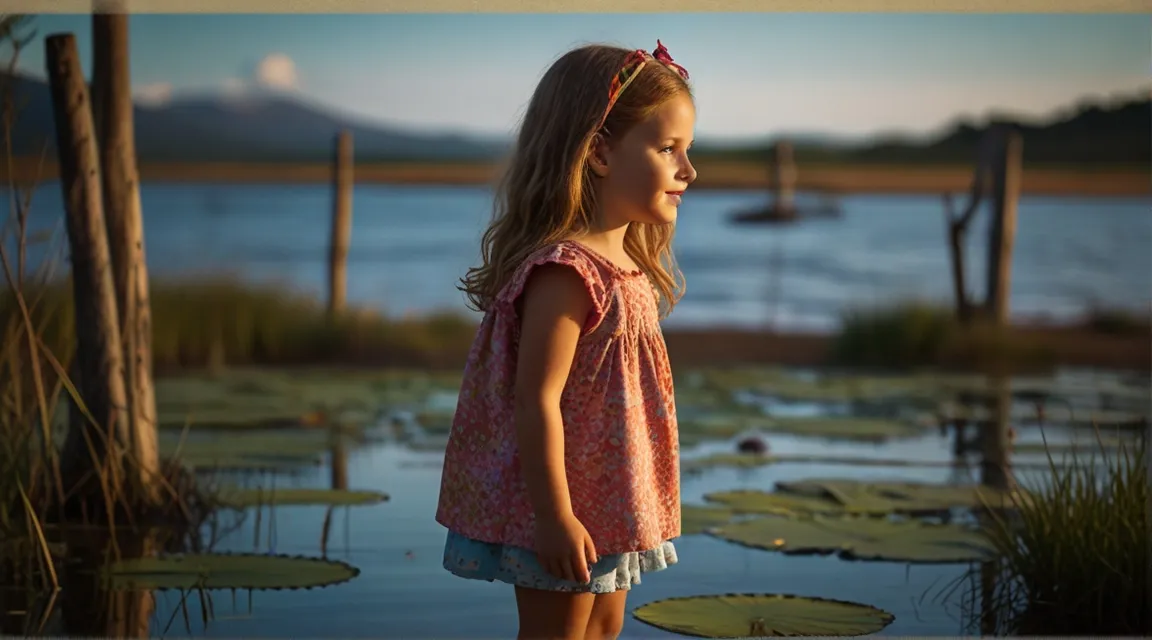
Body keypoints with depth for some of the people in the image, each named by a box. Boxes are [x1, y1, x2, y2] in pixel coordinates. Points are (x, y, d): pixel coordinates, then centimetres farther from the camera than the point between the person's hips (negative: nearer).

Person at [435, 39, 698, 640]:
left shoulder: (626, 264, 7)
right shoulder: (564, 271, -25)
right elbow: (537, 399, -26)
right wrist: (554, 516, -26)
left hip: (610, 497, 10)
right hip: (563, 504, -10)